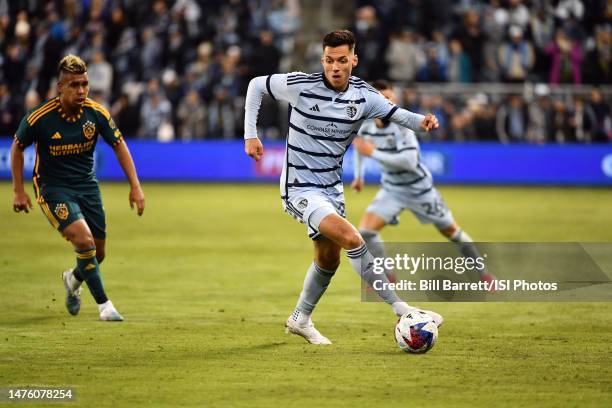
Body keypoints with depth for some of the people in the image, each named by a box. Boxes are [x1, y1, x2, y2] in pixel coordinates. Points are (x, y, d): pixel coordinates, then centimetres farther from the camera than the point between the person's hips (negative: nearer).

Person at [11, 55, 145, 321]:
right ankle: (103, 304, -12)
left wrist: (135, 186, -5)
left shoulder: (96, 113, -12)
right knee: (84, 240, -25)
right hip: (52, 187, -4)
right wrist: (19, 191, -2)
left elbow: (119, 145, 0)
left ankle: (73, 280, 43)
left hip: (87, 186, 4)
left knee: (97, 254, 7)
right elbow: (17, 147, -2)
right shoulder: (39, 117, -19)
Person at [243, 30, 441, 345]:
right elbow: (256, 85, -2)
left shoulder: (363, 96, -5)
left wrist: (421, 121, -28)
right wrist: (250, 135, -6)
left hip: (332, 187, 7)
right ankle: (401, 309, -23)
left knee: (329, 260, 17)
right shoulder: (300, 86, -16)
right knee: (351, 238, -25)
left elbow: (395, 114, -6)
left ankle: (300, 320, 39)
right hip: (300, 188, -7)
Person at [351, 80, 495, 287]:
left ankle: (482, 273, 29)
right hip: (391, 189, 4)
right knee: (366, 230, -15)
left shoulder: (401, 125, -28)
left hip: (419, 188, -4)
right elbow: (359, 143, 15)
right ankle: (385, 276, 2)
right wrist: (358, 176, 17)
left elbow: (409, 161, -40)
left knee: (451, 231, 10)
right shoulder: (366, 125, -11)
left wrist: (373, 153, -38)